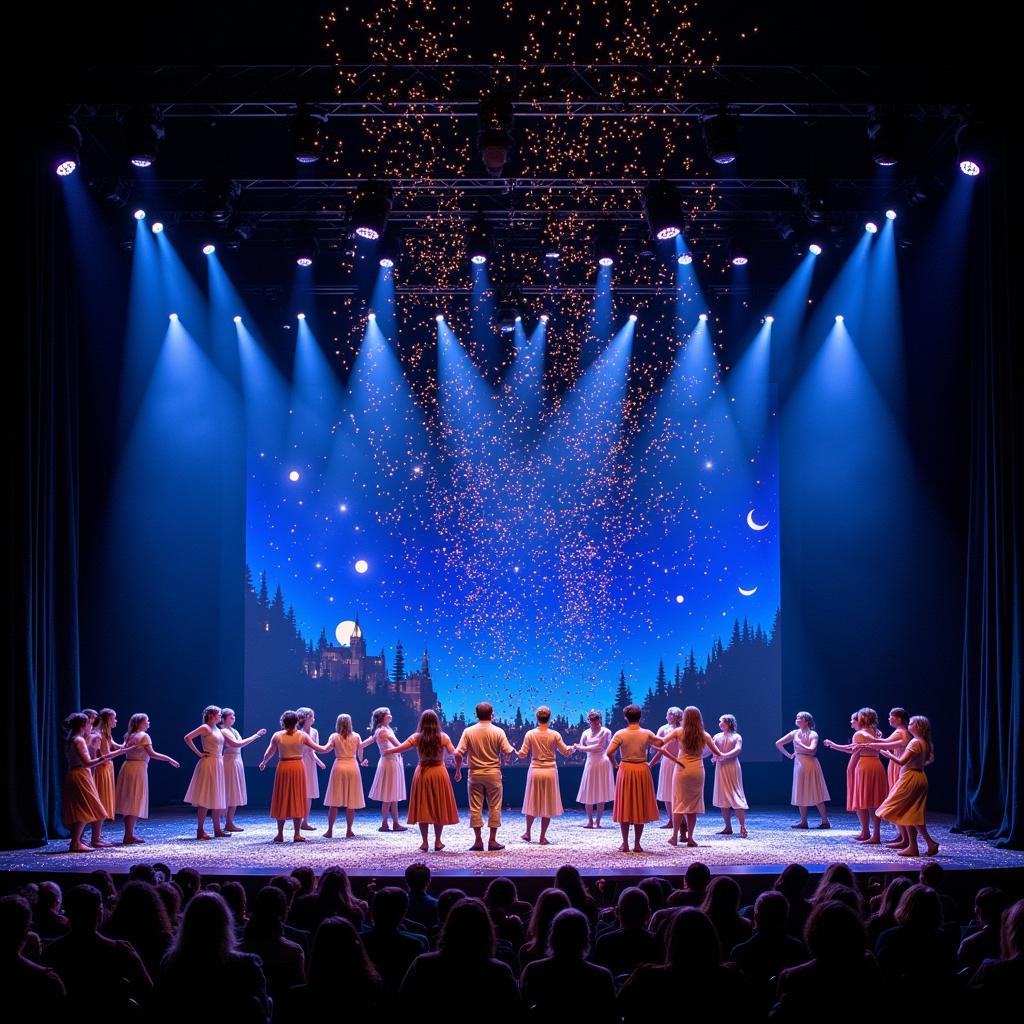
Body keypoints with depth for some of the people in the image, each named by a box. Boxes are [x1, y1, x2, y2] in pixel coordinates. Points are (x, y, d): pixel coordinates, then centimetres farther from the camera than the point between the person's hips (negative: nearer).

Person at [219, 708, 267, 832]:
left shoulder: (233, 730, 14)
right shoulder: (223, 731, -13)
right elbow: (236, 744, -22)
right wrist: (255, 736, -20)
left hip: (237, 761, 9)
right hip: (230, 761, -9)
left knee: (235, 794, 11)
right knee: (231, 794, -6)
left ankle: (230, 823, 16)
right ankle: (229, 824, -2)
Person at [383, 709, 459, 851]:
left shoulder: (417, 737, -5)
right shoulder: (443, 737, -5)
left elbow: (399, 749, -7)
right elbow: (453, 753, -3)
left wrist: (385, 752, 10)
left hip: (422, 774, 0)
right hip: (439, 773, 0)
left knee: (423, 807, 6)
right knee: (439, 808, 8)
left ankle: (425, 842, 6)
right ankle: (438, 842, 10)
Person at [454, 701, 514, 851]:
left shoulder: (468, 731, -4)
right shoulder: (498, 732, -7)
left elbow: (458, 753, -8)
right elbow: (508, 752, -12)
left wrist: (458, 771, 5)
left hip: (475, 774, 1)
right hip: (493, 773, -1)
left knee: (475, 808, 6)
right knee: (494, 807, 7)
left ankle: (478, 841, 5)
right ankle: (492, 841, 6)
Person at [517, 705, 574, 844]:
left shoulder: (530, 734, -5)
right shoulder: (555, 735, -6)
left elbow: (523, 753, -5)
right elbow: (566, 752, -2)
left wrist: (515, 751, 16)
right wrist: (573, 748, 20)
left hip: (535, 771, 1)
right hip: (550, 771, -1)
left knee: (532, 803, 15)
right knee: (548, 805, 7)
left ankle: (528, 833, 22)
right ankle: (542, 837, 7)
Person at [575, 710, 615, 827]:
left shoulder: (605, 731, -3)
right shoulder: (586, 732, 12)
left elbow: (599, 746, -10)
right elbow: (581, 746, 2)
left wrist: (583, 748, -9)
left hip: (602, 762, -5)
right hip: (590, 763, 5)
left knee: (601, 794, -2)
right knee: (588, 793, 1)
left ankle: (597, 821, 3)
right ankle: (590, 821, 6)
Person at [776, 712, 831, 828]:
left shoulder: (813, 734, -4)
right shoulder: (795, 733, 2)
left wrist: (799, 744, -9)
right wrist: (788, 755, 2)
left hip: (810, 765, -4)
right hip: (798, 765, 4)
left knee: (816, 794, -2)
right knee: (801, 794, 6)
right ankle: (803, 821, 9)